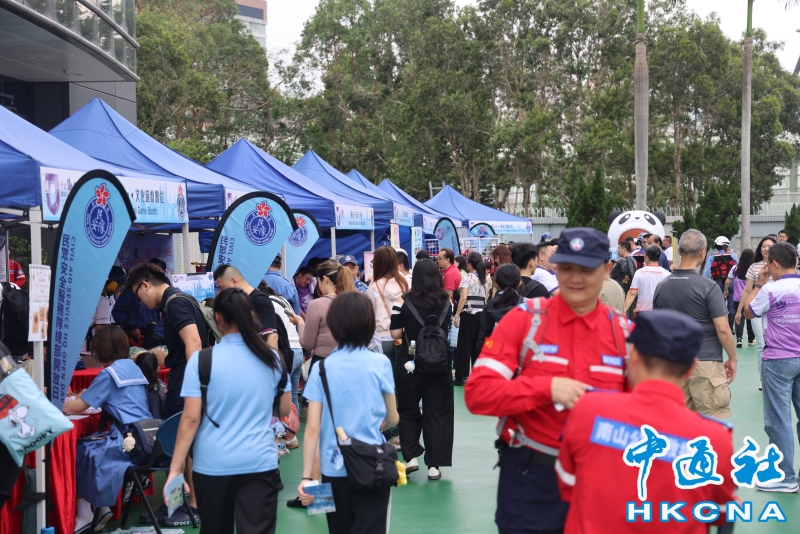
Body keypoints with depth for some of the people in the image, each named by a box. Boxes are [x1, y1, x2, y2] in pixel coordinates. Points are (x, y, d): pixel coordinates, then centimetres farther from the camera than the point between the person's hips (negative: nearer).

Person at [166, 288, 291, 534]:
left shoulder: (202, 361, -8)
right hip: (260, 462, 1)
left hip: (213, 464, -1)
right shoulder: (272, 359, 2)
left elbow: (191, 419, -9)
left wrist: (175, 468, -4)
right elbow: (285, 410, 13)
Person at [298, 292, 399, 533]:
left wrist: (306, 476, -5)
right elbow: (392, 419, 5)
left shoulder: (321, 368, -3)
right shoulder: (380, 363, -5)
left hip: (334, 469, 2)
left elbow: (312, 428, -7)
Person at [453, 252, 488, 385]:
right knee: (478, 345, 11)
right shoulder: (483, 279, 13)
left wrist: (456, 315, -14)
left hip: (468, 314, -6)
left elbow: (463, 298, -15)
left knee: (464, 345, -2)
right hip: (481, 314, 6)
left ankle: (461, 377, -3)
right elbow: (486, 298, 12)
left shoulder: (467, 278, -6)